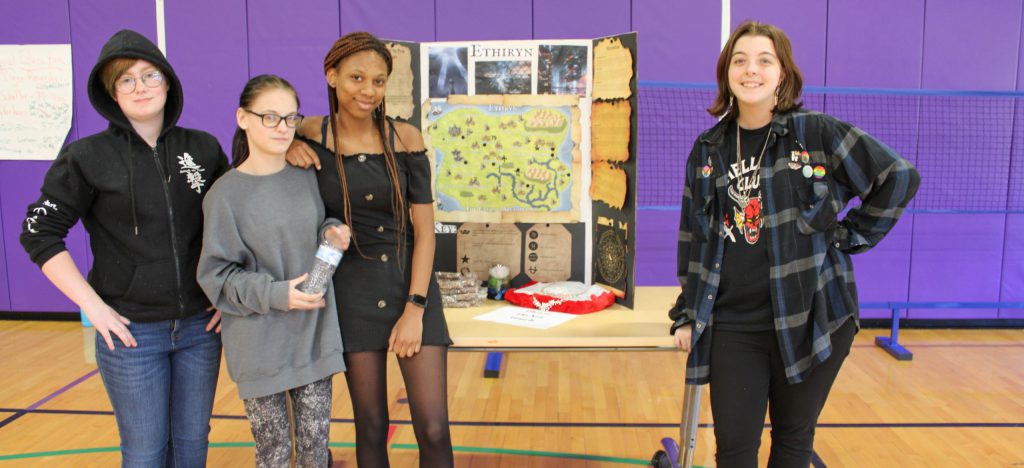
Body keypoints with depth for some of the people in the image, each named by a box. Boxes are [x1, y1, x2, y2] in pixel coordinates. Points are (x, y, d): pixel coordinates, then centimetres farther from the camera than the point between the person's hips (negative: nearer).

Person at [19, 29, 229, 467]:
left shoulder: (205, 149, 2)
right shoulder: (88, 157, -6)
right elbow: (39, 233, -5)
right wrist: (94, 306, -10)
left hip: (200, 326, 3)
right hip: (131, 331, -2)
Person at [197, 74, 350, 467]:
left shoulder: (308, 177, 3)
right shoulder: (226, 193, -9)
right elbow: (216, 274, -7)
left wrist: (331, 233, -6)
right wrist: (274, 294, -21)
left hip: (315, 336, 3)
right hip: (260, 345, -3)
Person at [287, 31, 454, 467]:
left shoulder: (405, 138, -6)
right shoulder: (311, 135, -4)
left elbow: (424, 229, -5)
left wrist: (414, 309, -10)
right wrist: (287, 148, -9)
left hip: (411, 286, 0)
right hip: (353, 294, 1)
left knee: (433, 429, -2)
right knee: (371, 427, 8)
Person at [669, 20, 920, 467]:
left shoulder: (818, 132, -5)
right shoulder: (708, 149, 6)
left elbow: (899, 176, 1)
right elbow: (693, 237, 10)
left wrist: (851, 236, -2)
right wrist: (687, 314, 9)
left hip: (811, 318, -2)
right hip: (732, 324, 2)